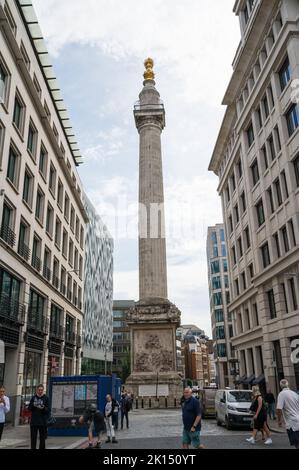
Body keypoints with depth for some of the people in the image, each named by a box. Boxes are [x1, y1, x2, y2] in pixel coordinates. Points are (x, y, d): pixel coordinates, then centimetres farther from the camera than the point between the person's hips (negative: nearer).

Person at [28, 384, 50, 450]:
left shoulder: (46, 398, 0)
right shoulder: (33, 398, 7)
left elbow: (48, 409, -3)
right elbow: (29, 408, 6)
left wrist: (44, 408, -23)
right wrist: (33, 405, -13)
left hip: (43, 421, -2)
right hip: (34, 421, 2)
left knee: (42, 438, 4)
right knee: (33, 438, 7)